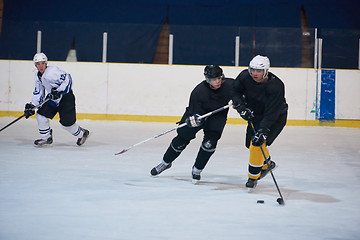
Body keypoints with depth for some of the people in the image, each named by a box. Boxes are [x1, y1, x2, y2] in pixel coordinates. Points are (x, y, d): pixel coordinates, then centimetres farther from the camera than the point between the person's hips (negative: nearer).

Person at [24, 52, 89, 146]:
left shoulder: (53, 71, -23)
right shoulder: (38, 76, 4)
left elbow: (67, 79, -26)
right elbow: (38, 92, 12)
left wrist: (59, 91, -34)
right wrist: (32, 105, 2)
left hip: (66, 97, -8)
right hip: (52, 98, 8)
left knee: (66, 122, -7)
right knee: (41, 115, -2)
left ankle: (82, 133, 21)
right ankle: (46, 138, 15)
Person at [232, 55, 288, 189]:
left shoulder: (276, 86, -33)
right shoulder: (245, 76, -18)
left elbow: (271, 113, -34)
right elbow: (235, 91, -3)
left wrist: (262, 132, -40)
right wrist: (241, 108, -18)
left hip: (276, 118, -6)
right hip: (255, 114, 6)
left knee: (257, 144, -19)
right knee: (251, 144, 15)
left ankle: (253, 177, -3)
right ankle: (267, 164, 43)